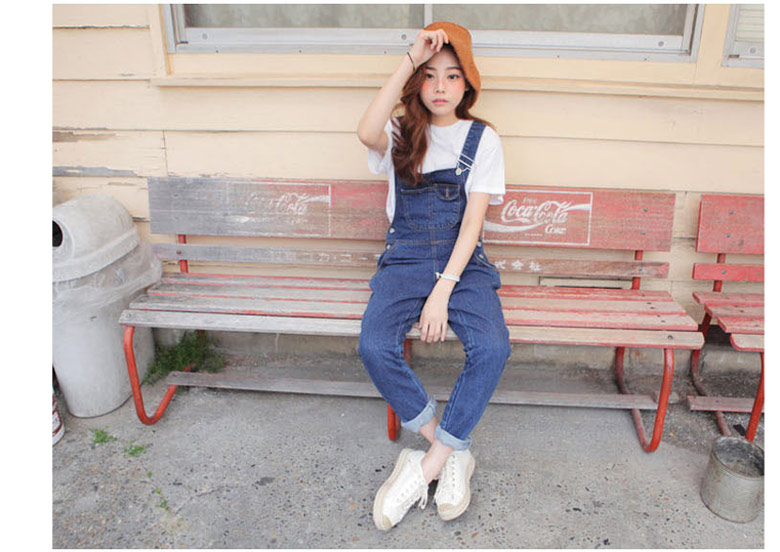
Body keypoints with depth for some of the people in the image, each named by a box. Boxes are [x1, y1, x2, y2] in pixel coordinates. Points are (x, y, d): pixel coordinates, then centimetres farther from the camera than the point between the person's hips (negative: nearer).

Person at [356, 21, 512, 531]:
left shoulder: (484, 139, 6)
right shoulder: (401, 134, 8)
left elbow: (473, 220, -5)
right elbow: (367, 133, -20)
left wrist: (443, 289, -16)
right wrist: (410, 59, -17)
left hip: (462, 261, 0)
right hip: (405, 258, 1)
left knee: (492, 347, -28)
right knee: (374, 346, -27)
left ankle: (430, 461, -10)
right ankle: (452, 453, -7)